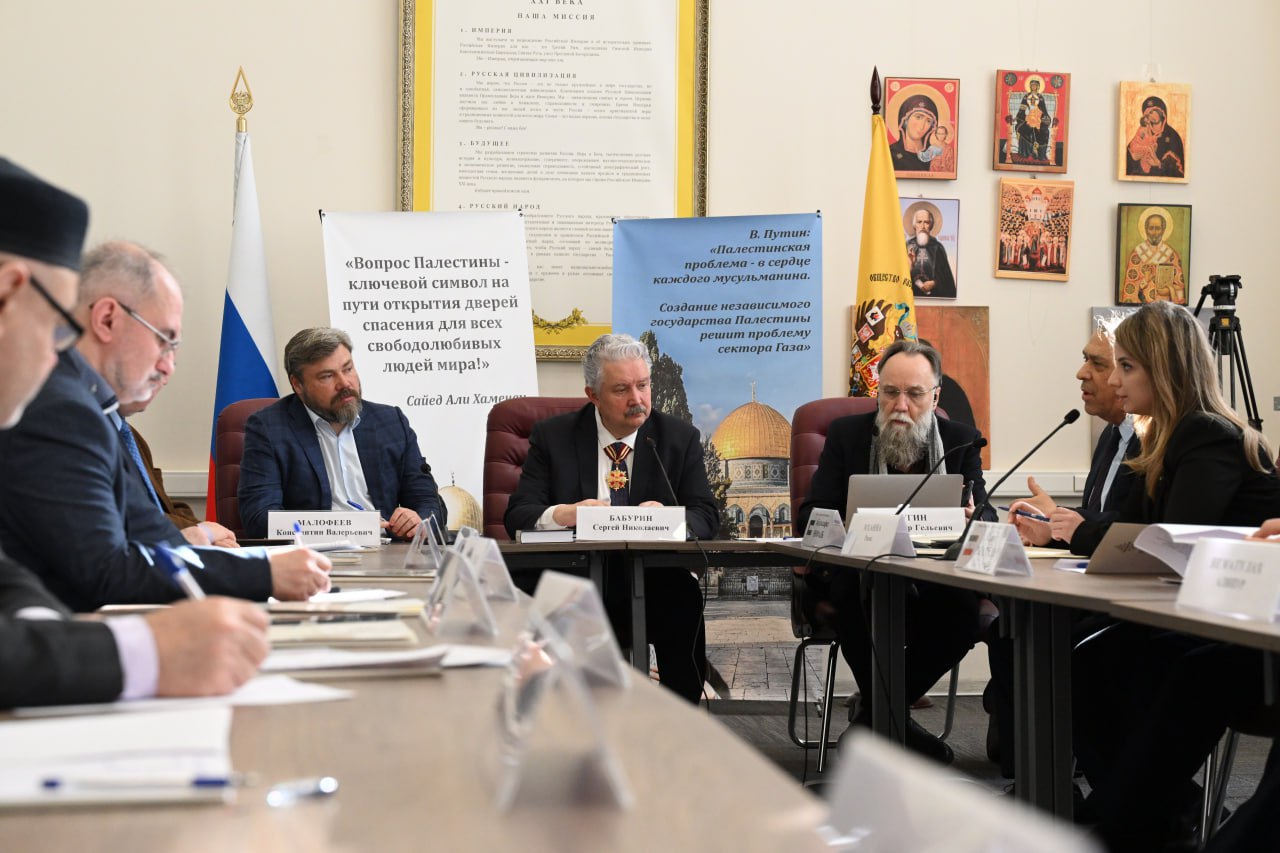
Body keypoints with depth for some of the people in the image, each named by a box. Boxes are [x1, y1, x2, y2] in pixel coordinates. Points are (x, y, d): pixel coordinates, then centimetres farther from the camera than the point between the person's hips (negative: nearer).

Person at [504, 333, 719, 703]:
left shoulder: (679, 437, 10)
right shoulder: (553, 436, 7)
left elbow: (706, 517, 2)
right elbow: (518, 516, 0)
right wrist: (563, 514, -24)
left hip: (653, 583, 1)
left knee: (683, 599, -33)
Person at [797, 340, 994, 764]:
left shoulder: (960, 439, 7)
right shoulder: (847, 434, 5)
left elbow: (986, 518, 1)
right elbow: (810, 515, -1)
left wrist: (972, 518, -25)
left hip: (933, 580, 1)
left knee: (965, 609, -31)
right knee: (853, 593, -36)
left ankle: (875, 713, -9)